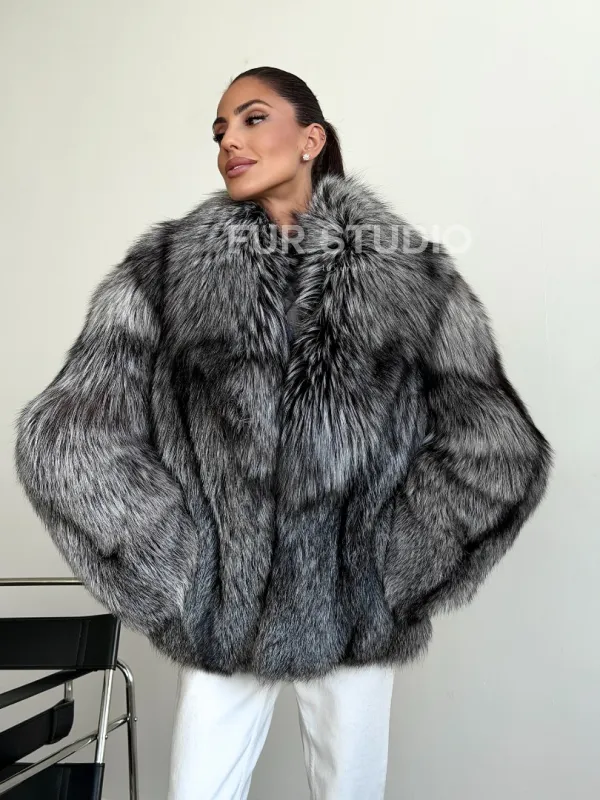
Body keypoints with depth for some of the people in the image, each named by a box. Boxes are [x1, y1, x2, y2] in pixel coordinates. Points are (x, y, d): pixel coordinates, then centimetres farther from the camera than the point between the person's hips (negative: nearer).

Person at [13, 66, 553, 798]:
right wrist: (179, 574, -9)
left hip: (358, 619, 0)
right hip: (220, 617, 0)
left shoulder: (410, 274, -5)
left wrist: (387, 571, -6)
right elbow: (67, 437, -6)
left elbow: (496, 449, -4)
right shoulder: (165, 271, -4)